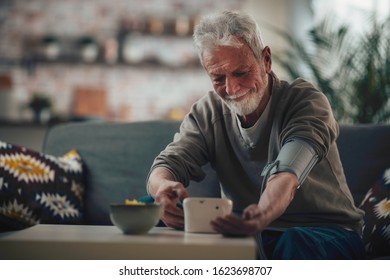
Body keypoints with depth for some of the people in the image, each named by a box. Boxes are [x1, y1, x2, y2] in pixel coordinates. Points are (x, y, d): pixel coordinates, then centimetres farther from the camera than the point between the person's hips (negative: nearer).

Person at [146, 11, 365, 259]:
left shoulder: (307, 102, -14)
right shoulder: (208, 112, 1)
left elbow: (285, 179, -32)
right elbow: (168, 164, -11)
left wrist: (262, 214, -56)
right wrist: (163, 187, -38)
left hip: (326, 232, -4)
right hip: (251, 235, 4)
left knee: (294, 242, -42)